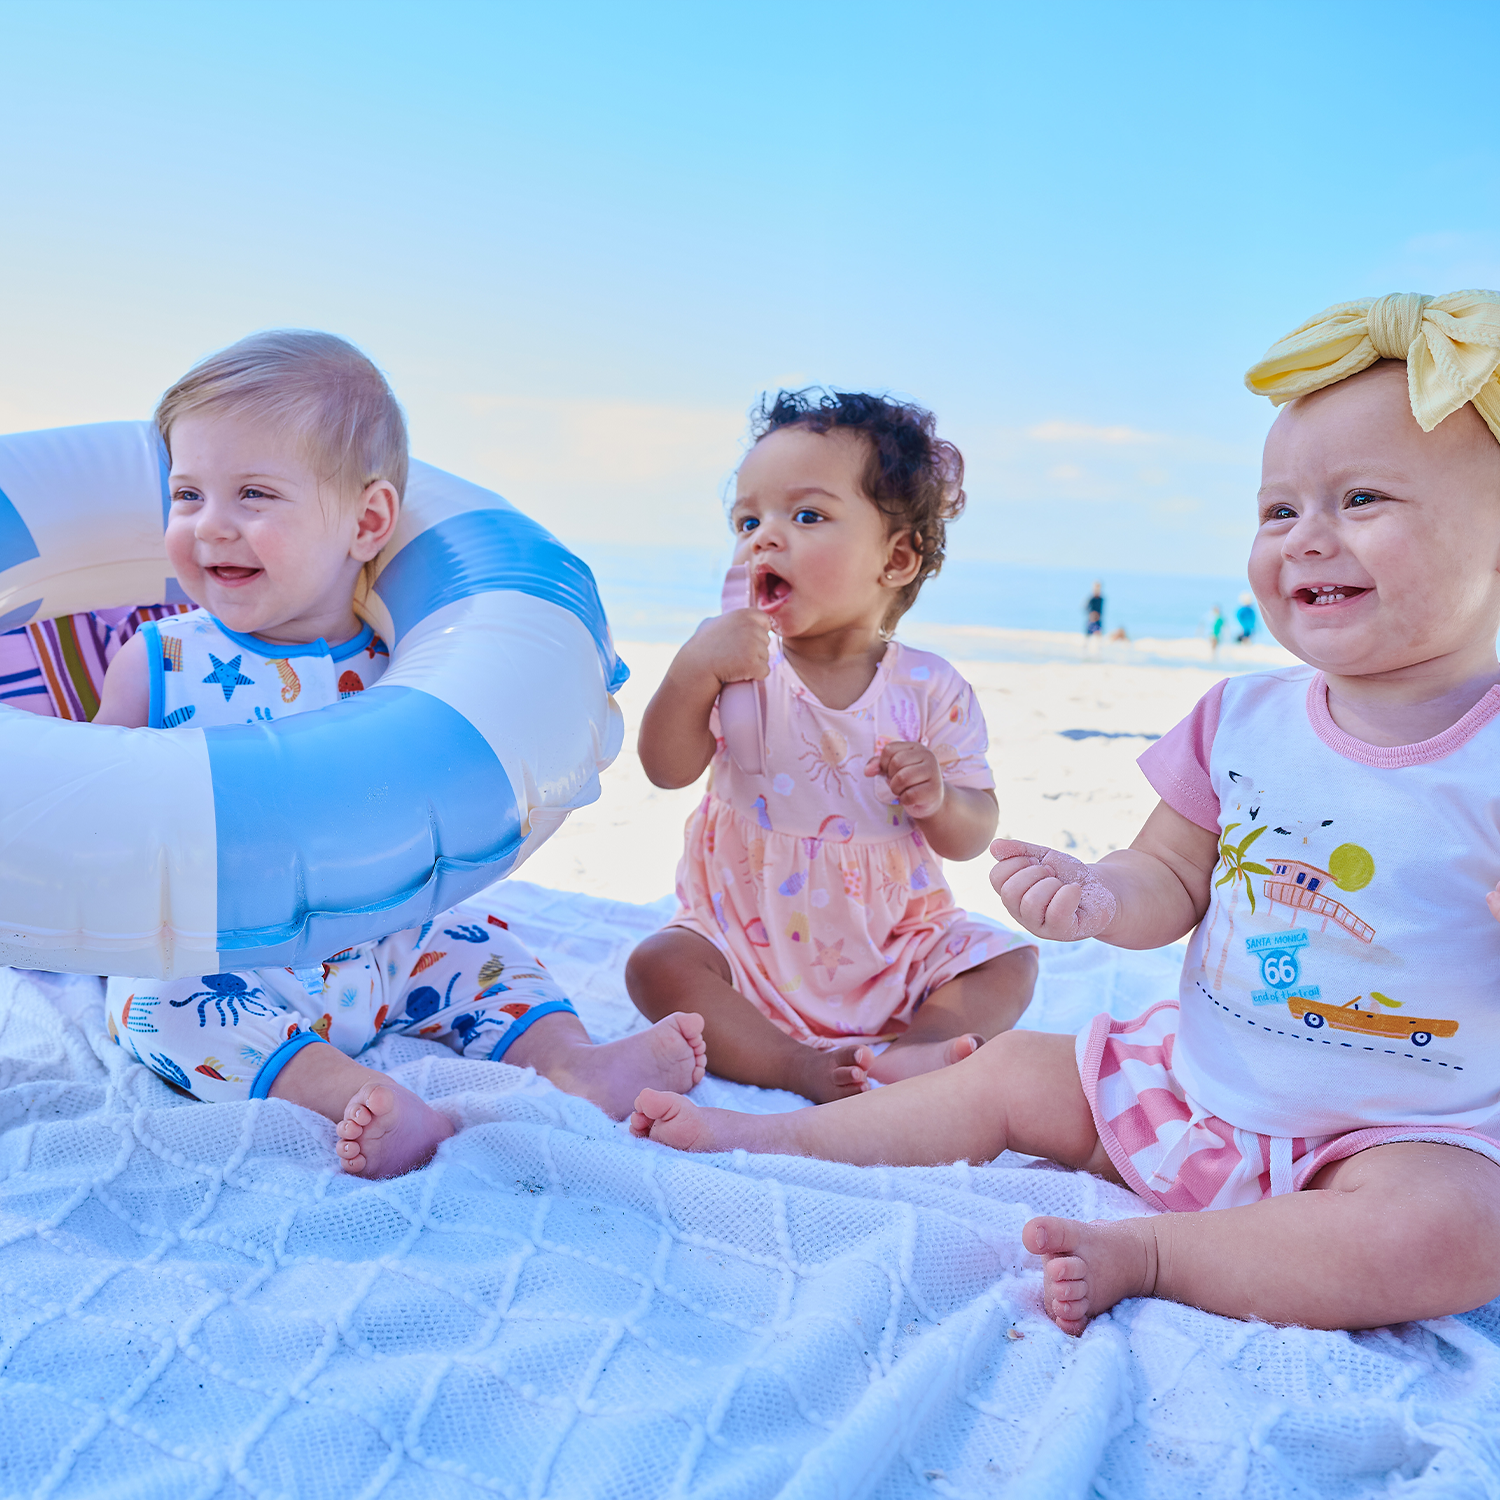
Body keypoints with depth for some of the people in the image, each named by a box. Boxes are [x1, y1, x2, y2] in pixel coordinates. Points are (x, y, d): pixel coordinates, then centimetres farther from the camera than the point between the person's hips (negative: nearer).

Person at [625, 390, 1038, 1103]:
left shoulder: (930, 689, -7)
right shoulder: (735, 661, -7)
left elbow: (973, 836, -4)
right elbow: (667, 769, -17)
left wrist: (937, 797, -26)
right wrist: (692, 671, -32)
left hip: (890, 947, 1)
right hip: (749, 933, 0)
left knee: (1009, 962, -10)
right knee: (657, 964, -23)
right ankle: (798, 1066, -25)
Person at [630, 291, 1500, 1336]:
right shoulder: (1244, 721, -1)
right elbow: (1172, 880, 7)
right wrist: (1100, 898, -16)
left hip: (1410, 1130, -4)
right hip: (1188, 1078, 5)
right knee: (1010, 1073, 6)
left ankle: (1145, 1253, -22)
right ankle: (782, 1139, 17)